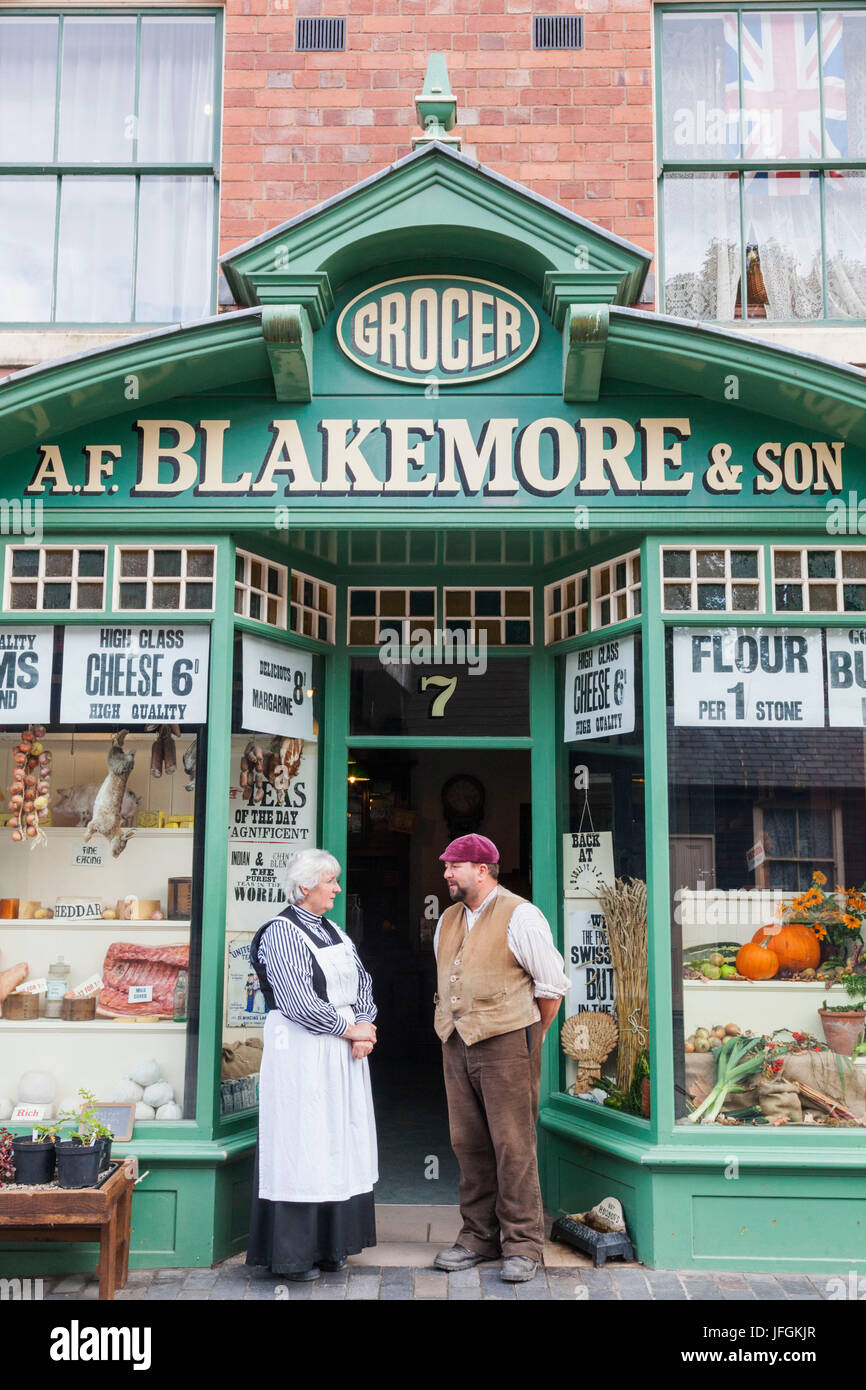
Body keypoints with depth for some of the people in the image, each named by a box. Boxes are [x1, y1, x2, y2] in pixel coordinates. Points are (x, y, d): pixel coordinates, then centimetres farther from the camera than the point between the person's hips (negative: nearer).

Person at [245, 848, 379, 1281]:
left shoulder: (334, 932, 14)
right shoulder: (281, 932, -11)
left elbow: (363, 983, 12)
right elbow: (297, 1001, -18)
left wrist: (364, 1029, -5)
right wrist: (350, 1029, -12)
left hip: (343, 1052, 8)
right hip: (301, 1052, -8)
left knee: (339, 1144, 11)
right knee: (301, 1144, -3)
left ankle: (330, 1245, 22)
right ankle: (293, 1254, 8)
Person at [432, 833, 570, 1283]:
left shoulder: (519, 916, -7)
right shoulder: (448, 919, 15)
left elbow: (553, 986, -4)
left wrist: (528, 1037, 2)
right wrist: (456, 1028, 17)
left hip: (505, 1045, -6)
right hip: (456, 1045, 7)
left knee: (513, 1146, -3)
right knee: (469, 1145, 9)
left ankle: (522, 1245, 6)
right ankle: (478, 1236, 20)